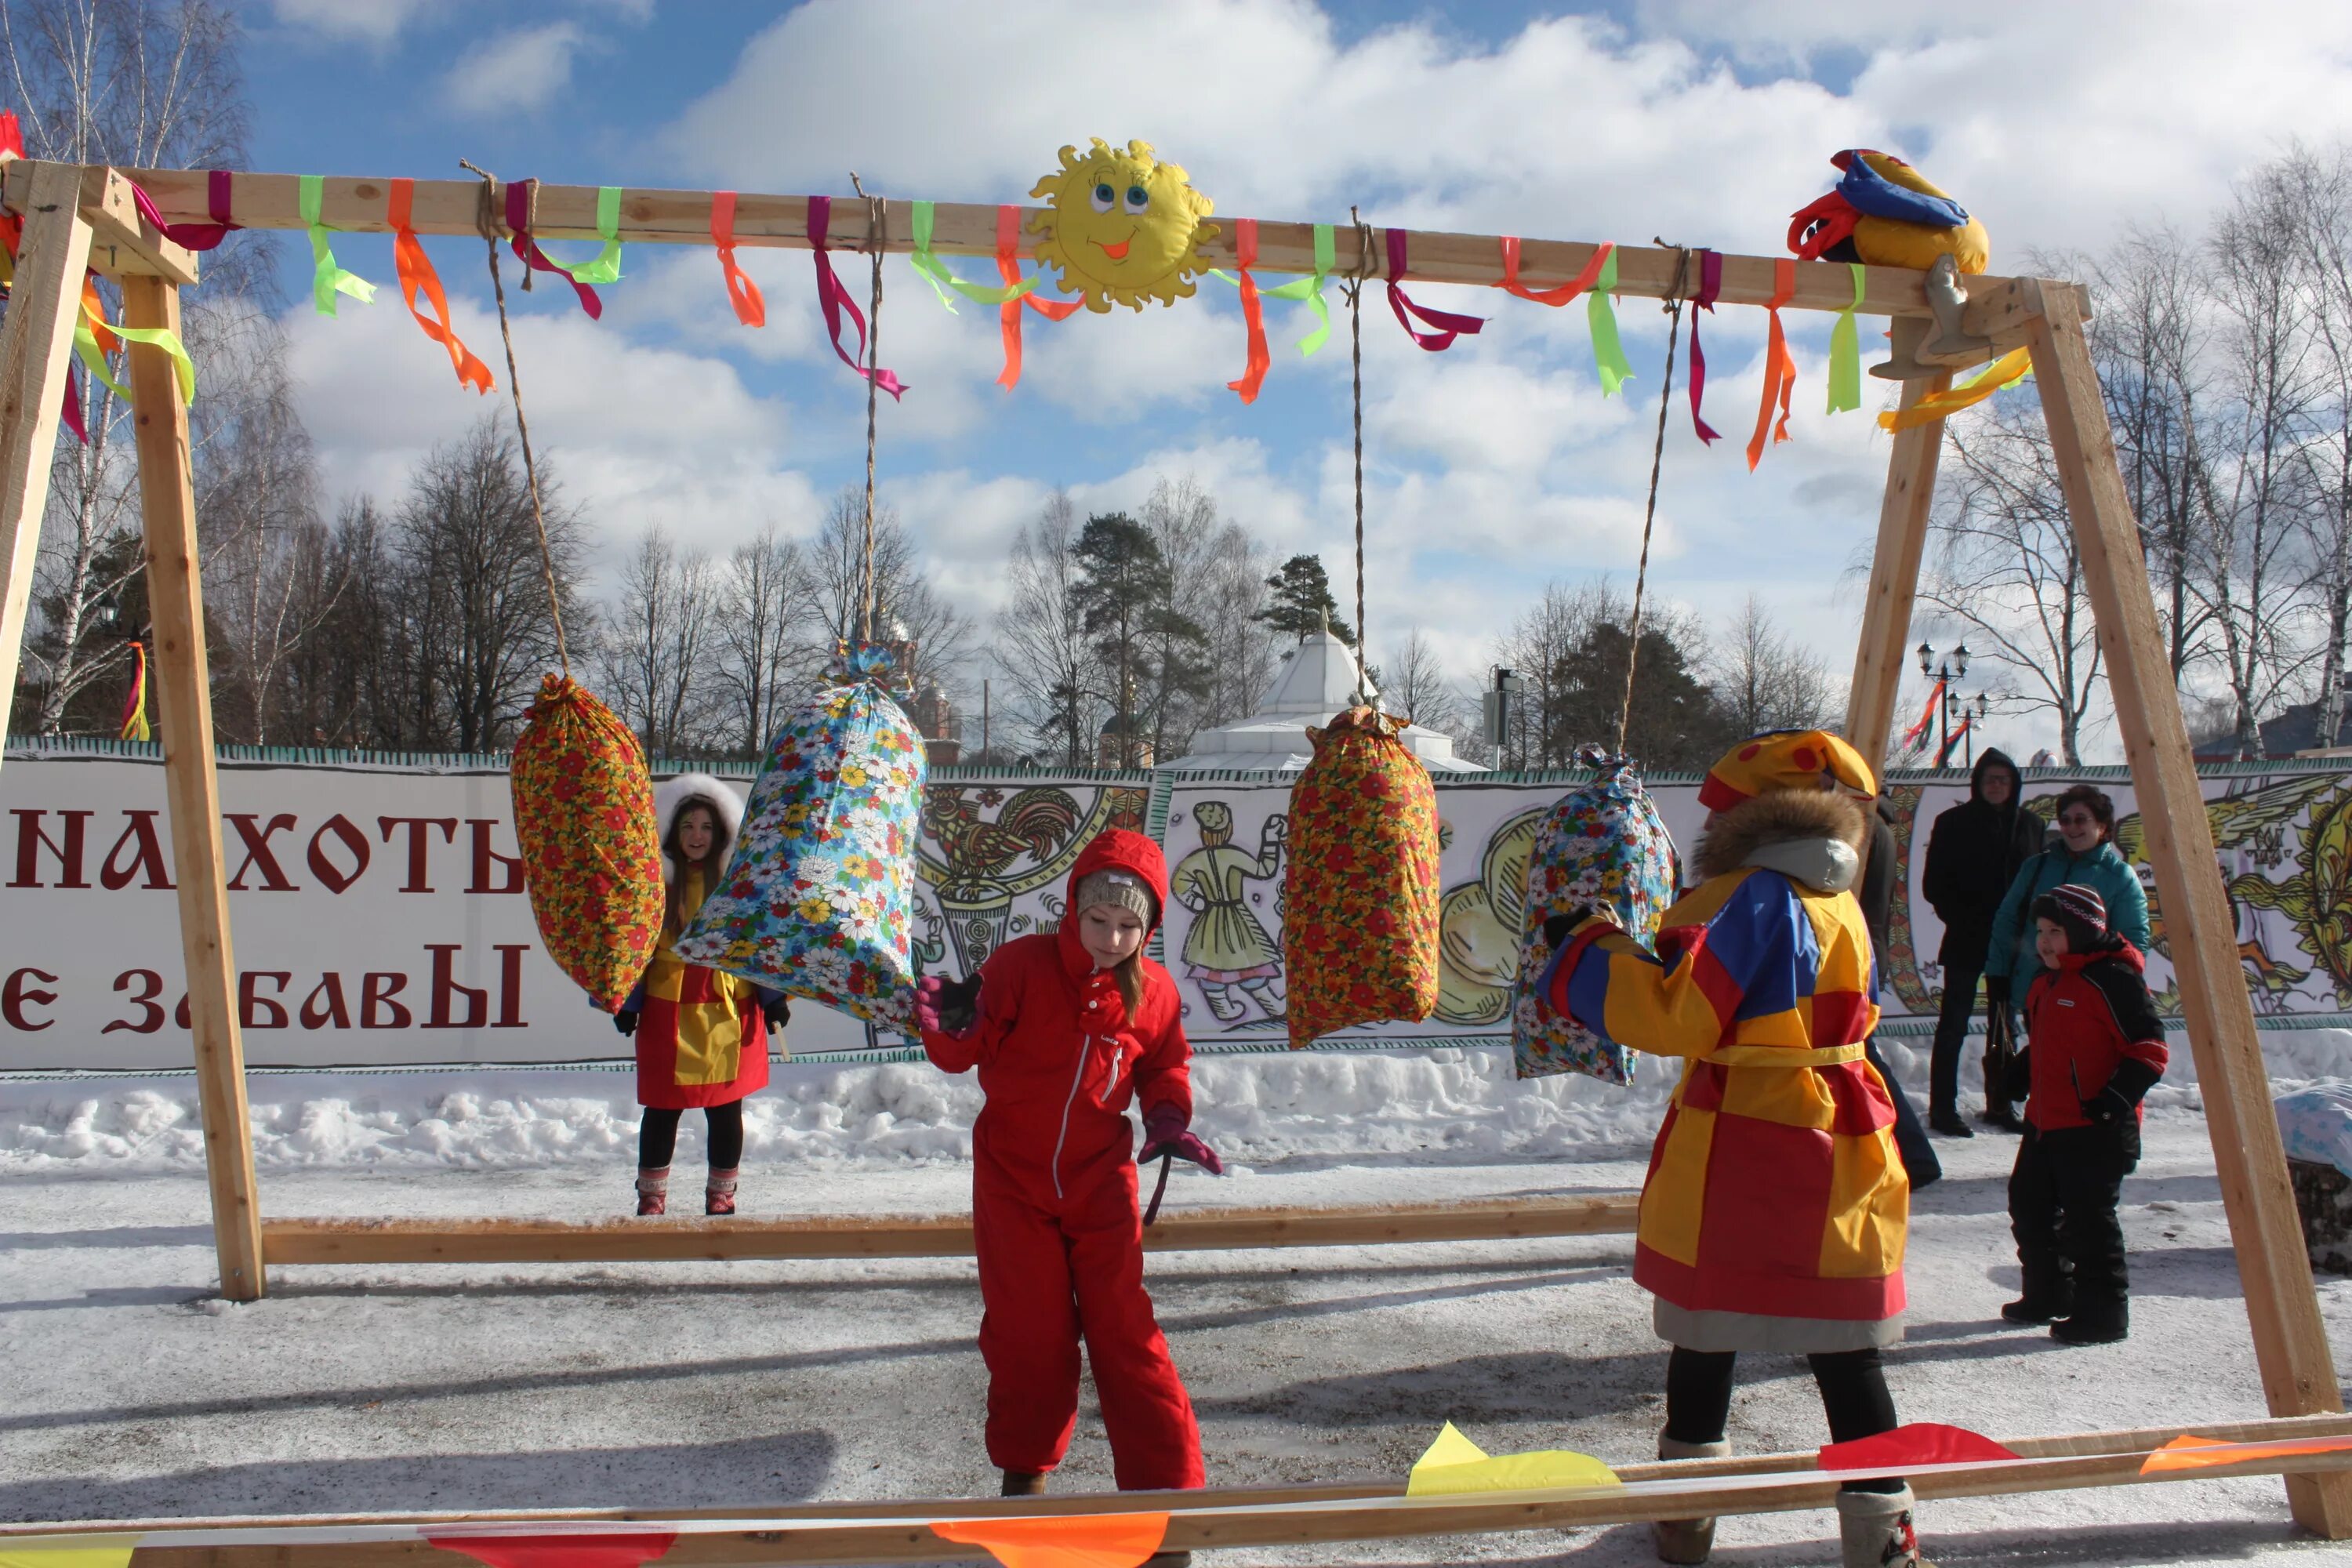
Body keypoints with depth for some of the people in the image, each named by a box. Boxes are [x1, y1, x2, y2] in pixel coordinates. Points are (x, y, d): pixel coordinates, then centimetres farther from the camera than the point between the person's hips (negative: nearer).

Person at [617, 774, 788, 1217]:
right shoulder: (654, 879, 2)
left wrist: (774, 998, 0)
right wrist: (626, 1004, 0)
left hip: (730, 1011, 0)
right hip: (669, 1012, 0)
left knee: (726, 1108, 8)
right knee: (663, 1108, 7)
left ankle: (722, 1196, 22)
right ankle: (651, 1197, 21)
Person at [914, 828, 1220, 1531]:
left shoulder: (1154, 992, -7)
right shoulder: (1021, 965, -16)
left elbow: (1164, 1067, 9)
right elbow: (972, 1052, -10)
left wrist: (1169, 1119, -9)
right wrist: (952, 1028, -33)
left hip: (1101, 1177, 1)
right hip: (1011, 1175, -1)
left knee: (1123, 1327, -1)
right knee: (1026, 1329, 8)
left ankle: (1164, 1477, 9)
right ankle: (1024, 1466, 29)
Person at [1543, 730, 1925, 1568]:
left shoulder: (1752, 898, -14)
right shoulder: (1842, 905, 10)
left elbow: (1679, 1016, -20)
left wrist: (1589, 948, -10)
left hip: (1738, 1161, -6)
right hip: (1837, 1153, 6)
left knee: (1706, 1328, 10)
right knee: (1844, 1350, 9)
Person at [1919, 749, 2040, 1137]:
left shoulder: (2029, 825, 7)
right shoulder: (1953, 823, -2)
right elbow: (1934, 884, -1)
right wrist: (1963, 920, -11)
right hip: (1966, 941, -4)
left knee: (2004, 1024, 13)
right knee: (1954, 1022, -2)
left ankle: (1999, 1103, 24)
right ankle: (1943, 1108, 1)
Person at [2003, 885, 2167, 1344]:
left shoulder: (2113, 980, -16)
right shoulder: (2045, 983, 13)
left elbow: (2150, 1048, -17)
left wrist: (2117, 1097, -24)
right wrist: (2017, 1075, 16)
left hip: (2095, 1129, -10)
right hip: (2044, 1123, 10)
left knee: (2088, 1219, -5)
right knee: (2030, 1207, 17)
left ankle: (2103, 1313, 7)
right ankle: (2048, 1296, 33)